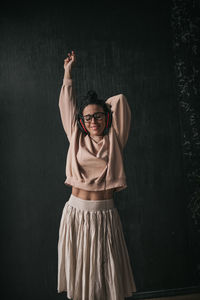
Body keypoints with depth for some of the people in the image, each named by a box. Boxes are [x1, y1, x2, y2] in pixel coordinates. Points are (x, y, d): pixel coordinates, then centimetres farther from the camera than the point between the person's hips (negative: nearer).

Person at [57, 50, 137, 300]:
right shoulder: (77, 139, 6)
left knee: (106, 271, 5)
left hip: (105, 215, -1)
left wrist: (102, 106, 21)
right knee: (79, 269, 8)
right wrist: (68, 71, 25)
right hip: (76, 212, 1)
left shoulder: (114, 140, 3)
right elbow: (66, 103, 15)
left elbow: (119, 100, 5)